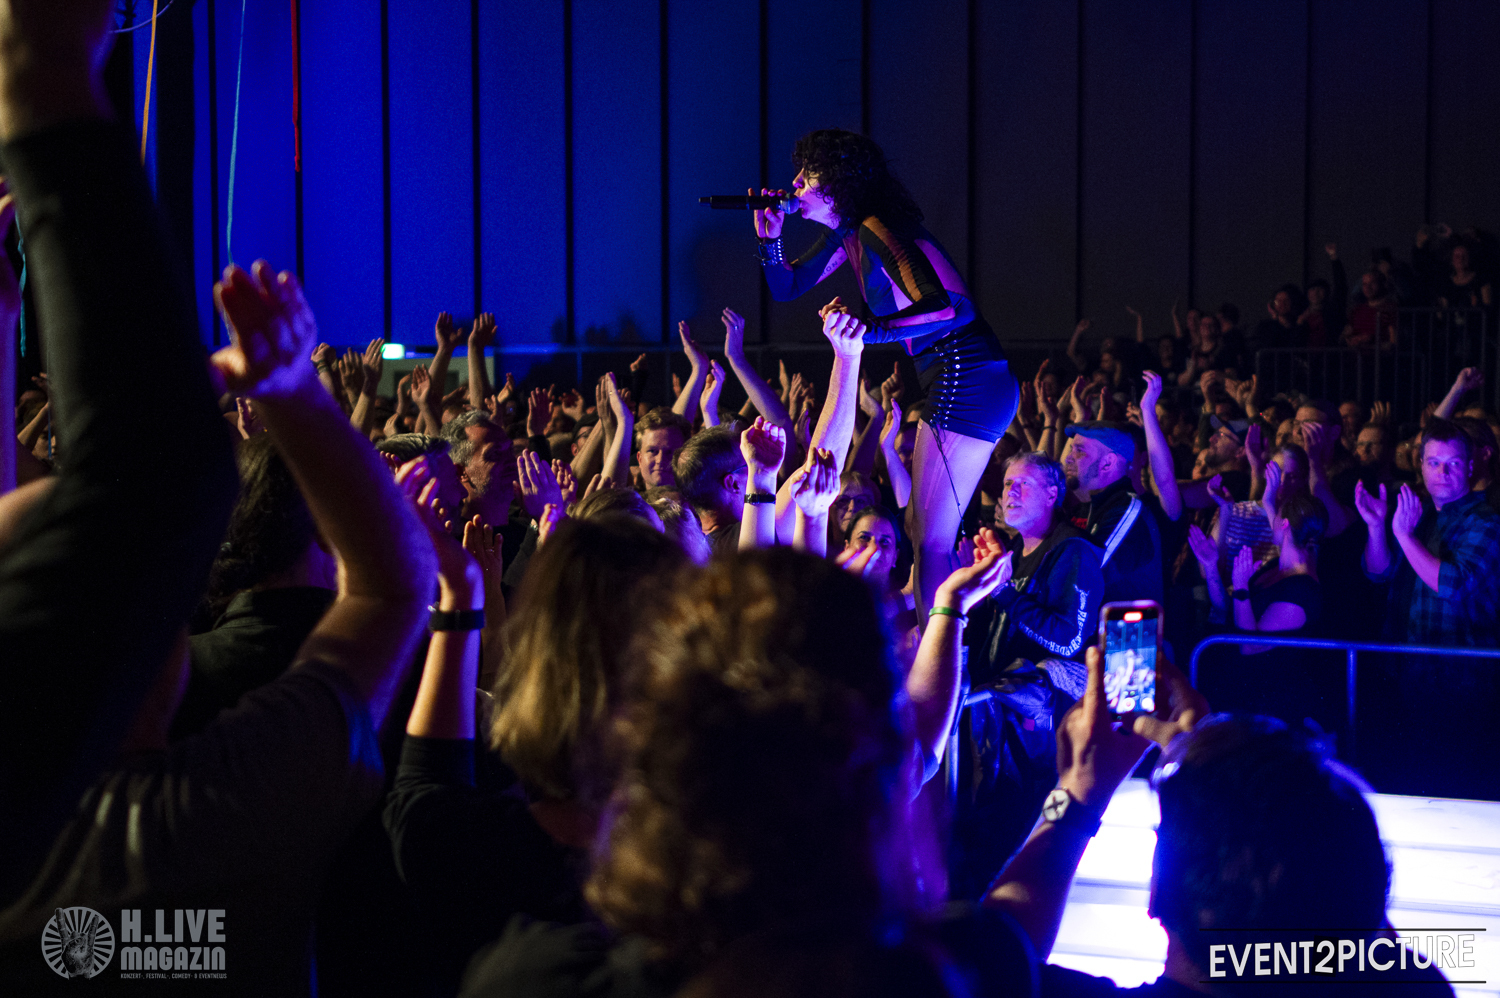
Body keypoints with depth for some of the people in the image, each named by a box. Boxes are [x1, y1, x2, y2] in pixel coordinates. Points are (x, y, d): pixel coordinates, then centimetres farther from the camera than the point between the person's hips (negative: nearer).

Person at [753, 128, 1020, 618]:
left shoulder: (876, 231, -16)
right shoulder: (847, 233, 14)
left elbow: (954, 308, -28)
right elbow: (787, 288, 25)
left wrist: (873, 331, -31)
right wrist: (770, 237, 8)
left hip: (968, 386, -11)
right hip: (951, 382, 11)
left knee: (931, 543, -10)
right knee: (917, 532, 15)